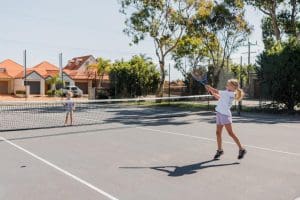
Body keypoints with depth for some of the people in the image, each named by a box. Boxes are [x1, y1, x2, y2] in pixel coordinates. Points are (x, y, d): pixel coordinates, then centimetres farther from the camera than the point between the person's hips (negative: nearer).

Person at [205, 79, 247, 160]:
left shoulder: (231, 94, -12)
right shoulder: (226, 93, 14)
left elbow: (218, 92, -14)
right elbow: (218, 97, 24)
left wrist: (210, 87, -4)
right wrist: (211, 91, 13)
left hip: (225, 115, -8)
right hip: (219, 114, 8)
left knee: (231, 133, -8)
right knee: (218, 132, 9)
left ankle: (241, 149, 2)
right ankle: (219, 150, 20)